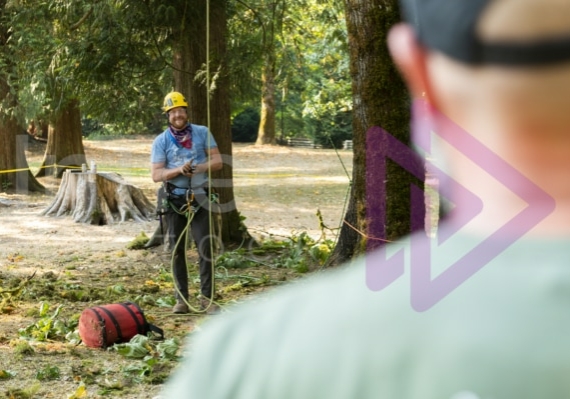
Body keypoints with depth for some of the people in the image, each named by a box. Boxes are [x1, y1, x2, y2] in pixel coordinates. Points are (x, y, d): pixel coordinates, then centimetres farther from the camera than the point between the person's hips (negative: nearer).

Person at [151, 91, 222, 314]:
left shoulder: (202, 133, 3)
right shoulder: (161, 141, 0)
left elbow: (217, 161, 1)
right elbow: (156, 174, -5)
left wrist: (198, 168, -17)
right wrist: (179, 170, -21)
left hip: (199, 197, 0)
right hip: (174, 199, 0)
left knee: (205, 247, -6)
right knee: (177, 250, 5)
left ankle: (207, 298, -2)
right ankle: (181, 299, 11)